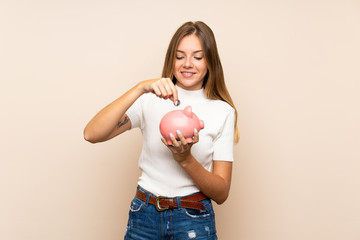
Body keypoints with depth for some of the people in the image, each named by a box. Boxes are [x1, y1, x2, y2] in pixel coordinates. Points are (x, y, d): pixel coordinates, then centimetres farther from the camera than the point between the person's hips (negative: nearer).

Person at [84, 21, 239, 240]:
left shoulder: (223, 111, -4)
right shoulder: (151, 99, -3)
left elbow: (222, 194, -5)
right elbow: (92, 134, -17)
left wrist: (185, 159, -21)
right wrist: (140, 88, -24)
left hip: (194, 221, 0)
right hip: (144, 216, 1)